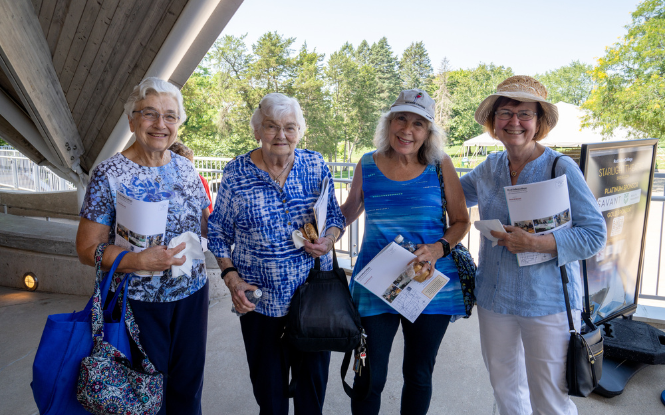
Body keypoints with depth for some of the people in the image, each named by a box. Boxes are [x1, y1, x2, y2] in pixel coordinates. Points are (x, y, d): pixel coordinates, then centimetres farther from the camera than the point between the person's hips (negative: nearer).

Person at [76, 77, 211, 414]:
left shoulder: (186, 168, 2)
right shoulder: (109, 175, -12)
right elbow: (87, 249, -11)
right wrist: (140, 261, -25)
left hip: (192, 295, 4)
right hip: (139, 304, -4)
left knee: (188, 387, 18)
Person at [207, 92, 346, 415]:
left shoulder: (315, 165, -2)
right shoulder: (236, 173, -6)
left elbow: (335, 216, 7)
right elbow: (218, 231, 2)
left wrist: (329, 240, -13)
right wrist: (231, 276, -9)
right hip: (260, 299, -1)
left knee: (314, 377, 16)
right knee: (268, 383, 15)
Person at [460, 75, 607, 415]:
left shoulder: (562, 169, -12)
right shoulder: (490, 167, 3)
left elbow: (594, 234, -14)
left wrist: (537, 243, -27)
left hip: (547, 303, -5)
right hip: (493, 298, 5)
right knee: (504, 387, 22)